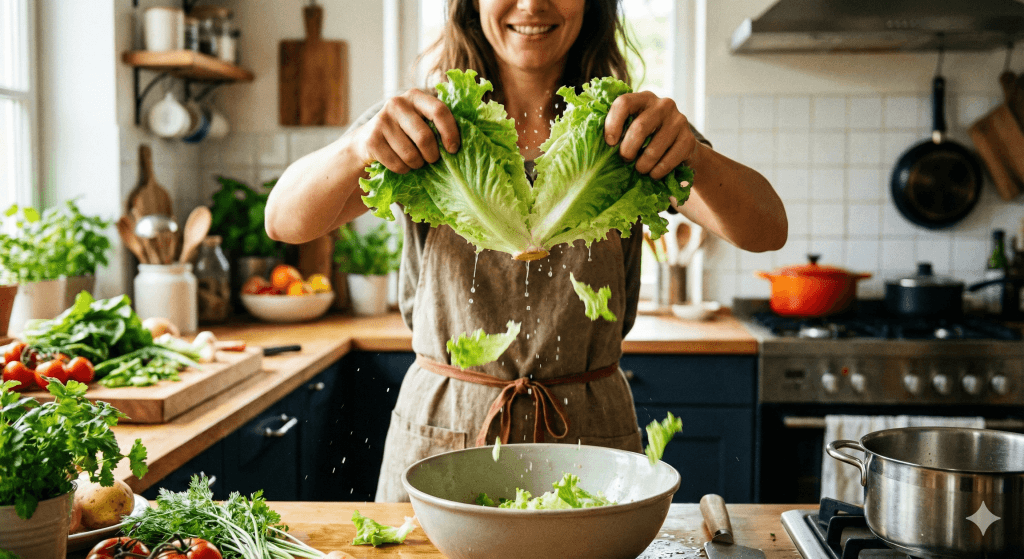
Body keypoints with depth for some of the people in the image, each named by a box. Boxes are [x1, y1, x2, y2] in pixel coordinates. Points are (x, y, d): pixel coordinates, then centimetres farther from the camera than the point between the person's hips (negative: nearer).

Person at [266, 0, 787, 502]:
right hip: (438, 433, 0)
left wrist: (694, 155, -37)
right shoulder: (422, 122, -3)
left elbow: (767, 230, -15)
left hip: (588, 432, 1)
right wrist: (356, 149, -36)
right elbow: (285, 221, -14)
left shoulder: (627, 127, -3)